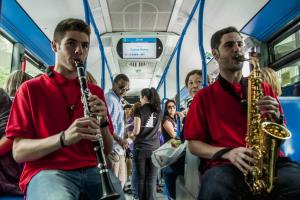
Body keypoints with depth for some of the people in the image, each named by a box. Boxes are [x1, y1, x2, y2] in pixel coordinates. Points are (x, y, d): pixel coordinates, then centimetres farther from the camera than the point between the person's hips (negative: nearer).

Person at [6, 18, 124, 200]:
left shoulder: (96, 92, 13)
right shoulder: (30, 89, 4)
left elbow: (107, 150, 11)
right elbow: (19, 152, -3)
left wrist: (103, 122, -9)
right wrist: (63, 138, -20)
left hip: (92, 169, 3)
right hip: (47, 171, -3)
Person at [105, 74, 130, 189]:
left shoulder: (117, 100, 17)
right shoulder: (109, 98, -13)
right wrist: (119, 139, -25)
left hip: (119, 147, 10)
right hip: (112, 147, -10)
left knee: (121, 179, 17)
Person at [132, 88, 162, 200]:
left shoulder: (139, 111, -5)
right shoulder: (159, 111, 7)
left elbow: (136, 131, -9)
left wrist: (132, 133, 13)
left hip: (141, 148, -3)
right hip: (154, 148, 3)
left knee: (141, 178, 8)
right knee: (152, 180, 4)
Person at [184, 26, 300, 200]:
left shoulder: (264, 89, 17)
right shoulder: (204, 96, 10)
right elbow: (193, 144, 6)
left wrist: (276, 118, -4)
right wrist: (227, 153, -11)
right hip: (225, 166, -2)